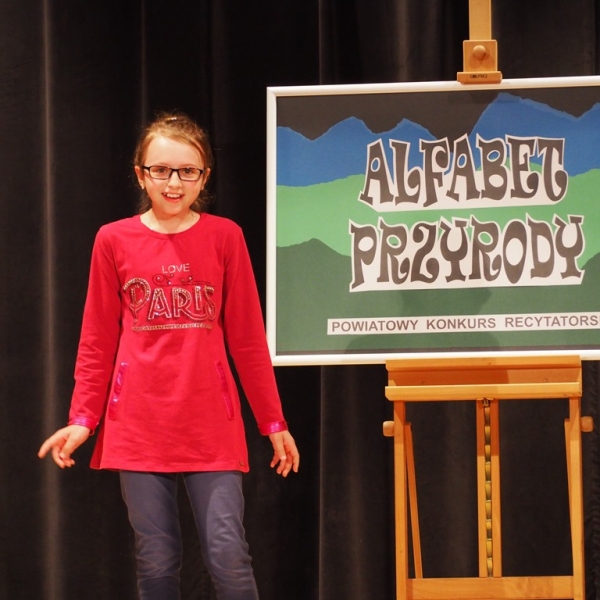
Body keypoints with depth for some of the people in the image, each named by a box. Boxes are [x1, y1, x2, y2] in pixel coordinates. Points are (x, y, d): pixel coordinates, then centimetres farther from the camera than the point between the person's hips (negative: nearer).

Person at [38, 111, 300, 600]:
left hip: (212, 426, -1)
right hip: (138, 426, 1)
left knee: (228, 556, -7)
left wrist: (274, 422, 6)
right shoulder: (114, 240, 4)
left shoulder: (224, 237, 2)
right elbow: (97, 343, 8)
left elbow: (248, 338, 5)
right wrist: (83, 418, 1)